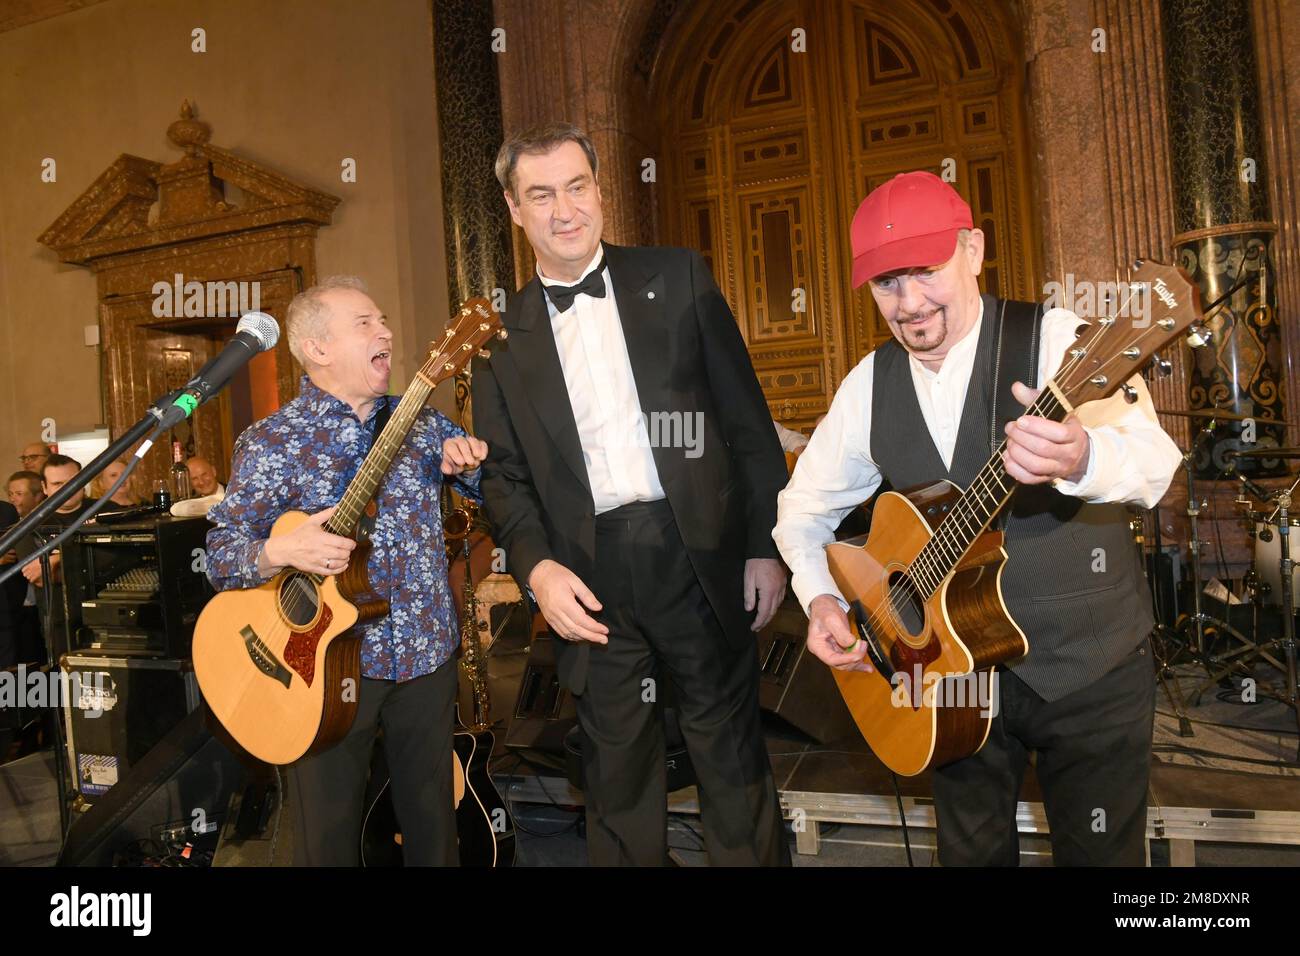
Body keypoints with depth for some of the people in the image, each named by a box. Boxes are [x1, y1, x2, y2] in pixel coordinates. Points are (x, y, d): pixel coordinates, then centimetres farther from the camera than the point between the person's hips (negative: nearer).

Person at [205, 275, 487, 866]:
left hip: (427, 653, 3)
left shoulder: (420, 421, 4)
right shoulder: (270, 443, -7)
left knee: (433, 819, 15)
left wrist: (468, 466, -12)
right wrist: (279, 552, -26)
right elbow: (220, 555, -6)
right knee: (328, 833, 12)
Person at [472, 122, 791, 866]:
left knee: (733, 759, 13)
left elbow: (746, 416, 2)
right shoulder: (503, 334, 6)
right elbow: (504, 473, 7)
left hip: (699, 554, -1)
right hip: (592, 579, 1)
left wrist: (766, 544, -2)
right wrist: (537, 566, -10)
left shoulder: (678, 278, 4)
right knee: (619, 777, 15)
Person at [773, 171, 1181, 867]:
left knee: (1100, 851, 16)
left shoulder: (1057, 341, -15)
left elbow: (1154, 464, -32)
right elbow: (804, 504, 9)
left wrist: (1079, 458, -54)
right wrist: (820, 597, -7)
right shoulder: (869, 386, -2)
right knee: (970, 849, 20)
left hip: (1089, 670, -3)